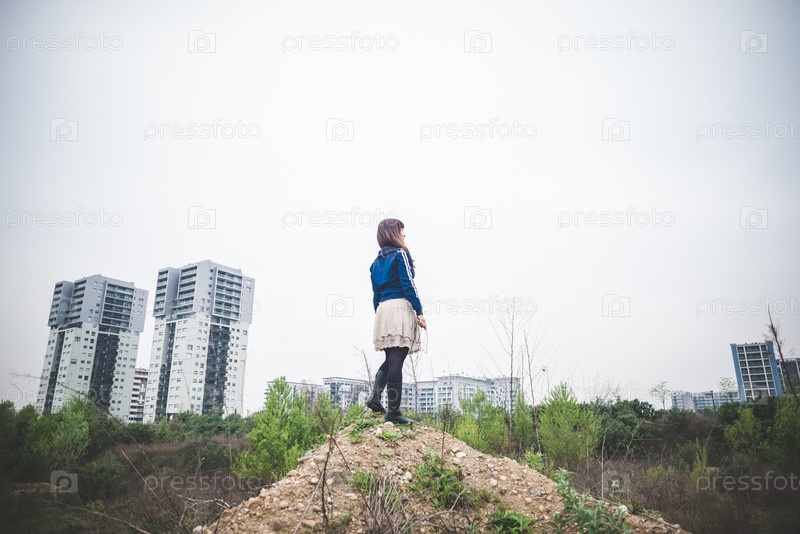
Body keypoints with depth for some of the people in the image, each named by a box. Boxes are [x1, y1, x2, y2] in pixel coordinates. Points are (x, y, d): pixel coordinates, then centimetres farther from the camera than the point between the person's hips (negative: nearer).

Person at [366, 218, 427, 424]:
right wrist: (419, 311, -9)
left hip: (382, 311, 7)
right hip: (400, 308, -7)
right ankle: (393, 412, -7)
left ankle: (375, 396, 2)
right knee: (396, 361, -8)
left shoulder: (376, 262, 20)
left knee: (390, 359, 18)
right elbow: (408, 285, -10)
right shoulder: (401, 254, -1)